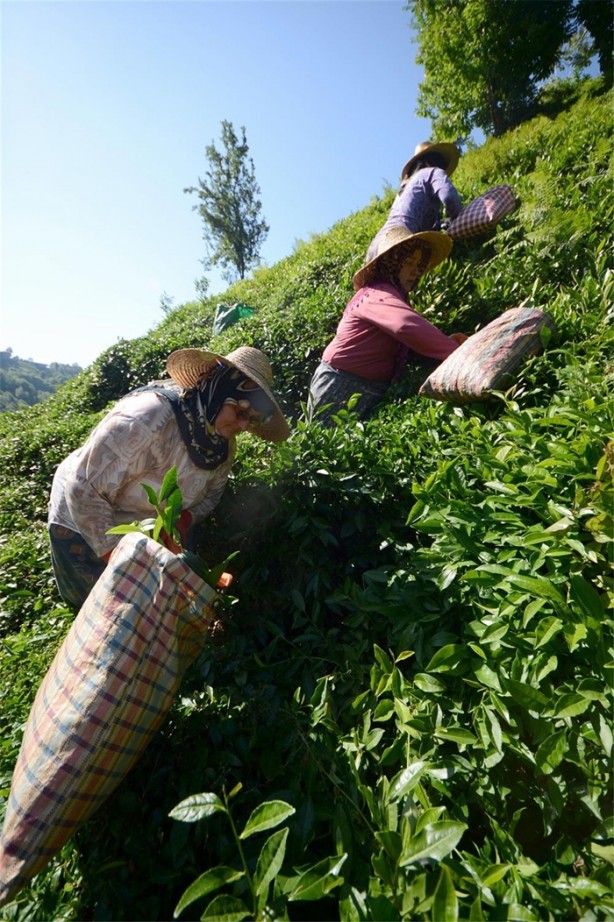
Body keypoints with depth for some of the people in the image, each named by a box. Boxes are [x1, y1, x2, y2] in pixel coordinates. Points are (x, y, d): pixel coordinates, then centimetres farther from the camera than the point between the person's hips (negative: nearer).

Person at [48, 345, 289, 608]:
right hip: (82, 521, -5)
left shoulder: (223, 446, -15)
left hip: (143, 532, 6)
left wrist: (183, 521, -23)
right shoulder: (146, 418, -38)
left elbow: (210, 495, -2)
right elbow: (84, 488, -32)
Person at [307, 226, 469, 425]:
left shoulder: (389, 295, 14)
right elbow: (409, 326, -38)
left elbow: (407, 350, 5)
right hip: (341, 389, -9)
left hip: (367, 392, 10)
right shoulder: (379, 294, -17)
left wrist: (447, 342, -9)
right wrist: (458, 353, -37)